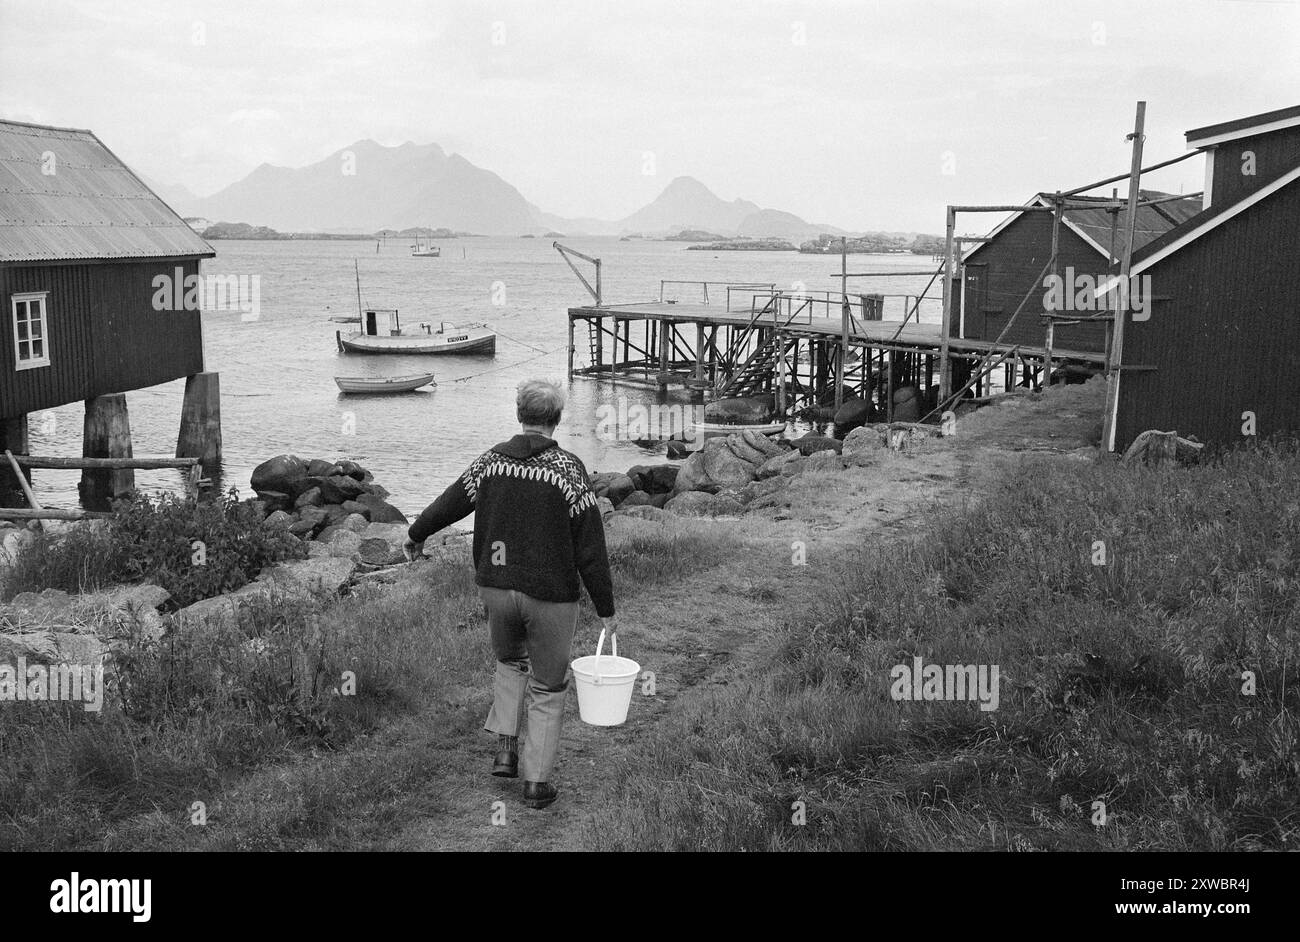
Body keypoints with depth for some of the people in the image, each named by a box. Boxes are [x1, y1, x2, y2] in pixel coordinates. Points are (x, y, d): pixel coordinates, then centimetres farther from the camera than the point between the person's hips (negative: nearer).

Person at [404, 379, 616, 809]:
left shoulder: (491, 460, -1)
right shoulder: (568, 468, -13)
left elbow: (449, 502, 14)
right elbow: (590, 548, -12)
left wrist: (416, 535, 34)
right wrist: (605, 609, -3)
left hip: (496, 588, 4)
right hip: (550, 595, -4)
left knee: (509, 663, 29)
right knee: (547, 688, 11)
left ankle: (506, 748, 19)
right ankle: (537, 782, 16)